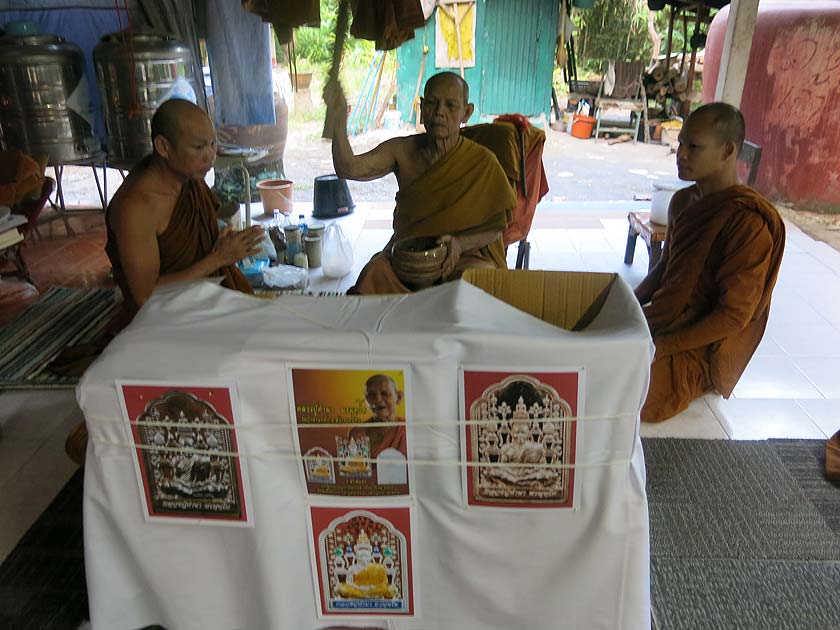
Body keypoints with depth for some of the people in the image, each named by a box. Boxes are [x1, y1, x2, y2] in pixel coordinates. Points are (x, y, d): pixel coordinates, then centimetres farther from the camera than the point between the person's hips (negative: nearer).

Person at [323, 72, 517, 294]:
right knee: (374, 274, -28)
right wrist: (339, 123, -29)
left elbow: (495, 228, -2)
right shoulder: (402, 150, 0)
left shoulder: (483, 163, -6)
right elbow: (349, 169, -13)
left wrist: (460, 243, -21)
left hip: (467, 252, -1)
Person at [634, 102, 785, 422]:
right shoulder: (684, 200, 7)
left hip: (698, 351, -8)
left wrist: (659, 346, -21)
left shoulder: (748, 222, -19)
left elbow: (734, 315, -19)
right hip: (658, 322, 8)